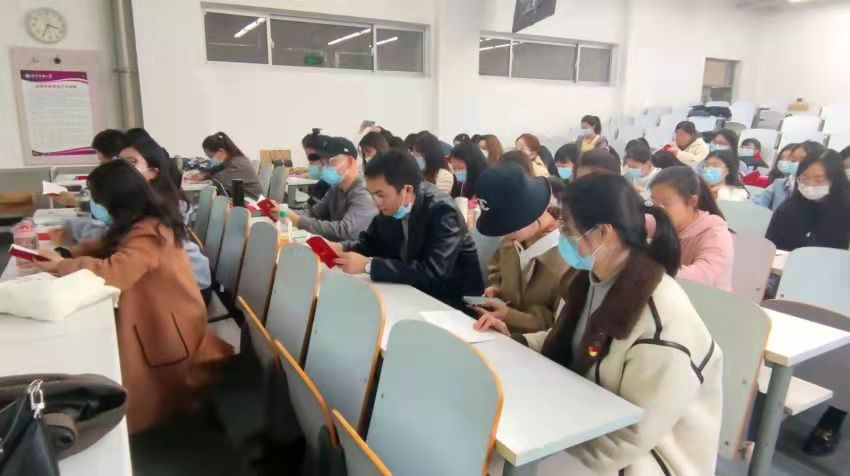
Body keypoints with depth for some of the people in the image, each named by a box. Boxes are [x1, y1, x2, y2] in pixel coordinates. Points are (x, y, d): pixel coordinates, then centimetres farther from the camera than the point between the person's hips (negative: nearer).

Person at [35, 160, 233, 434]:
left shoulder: (148, 234, -29)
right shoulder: (146, 220, 3)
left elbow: (112, 272, -39)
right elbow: (107, 244, 10)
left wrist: (61, 265, -23)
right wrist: (66, 254, -6)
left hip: (169, 327, -9)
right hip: (156, 313, 9)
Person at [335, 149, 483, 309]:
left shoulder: (442, 211, -25)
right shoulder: (390, 206, -5)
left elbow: (433, 272, -33)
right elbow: (370, 242, 8)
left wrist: (368, 264, -33)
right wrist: (343, 249, -14)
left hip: (453, 301, -6)